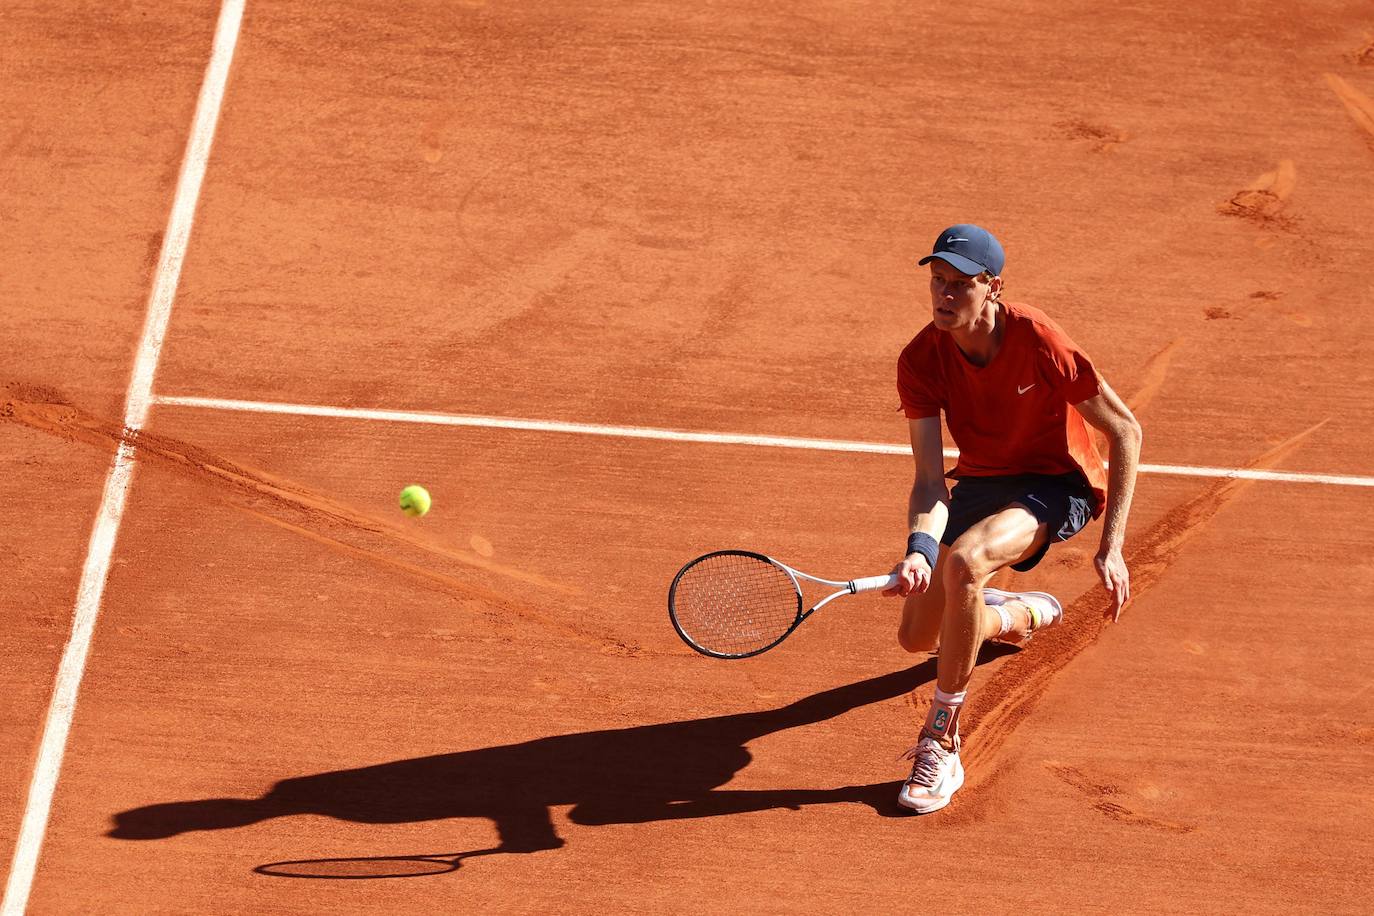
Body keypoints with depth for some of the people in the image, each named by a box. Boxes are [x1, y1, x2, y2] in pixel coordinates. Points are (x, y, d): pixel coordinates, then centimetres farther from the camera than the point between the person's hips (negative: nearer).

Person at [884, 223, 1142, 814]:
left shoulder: (1035, 339, -27)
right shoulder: (920, 361, -17)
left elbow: (1125, 432, -18)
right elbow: (930, 480, -20)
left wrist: (1111, 548, -21)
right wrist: (919, 549, -42)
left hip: (1058, 486, -5)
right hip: (981, 483, 5)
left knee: (963, 561, -35)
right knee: (917, 636, 4)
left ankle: (941, 745, -24)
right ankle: (1023, 614, 40)